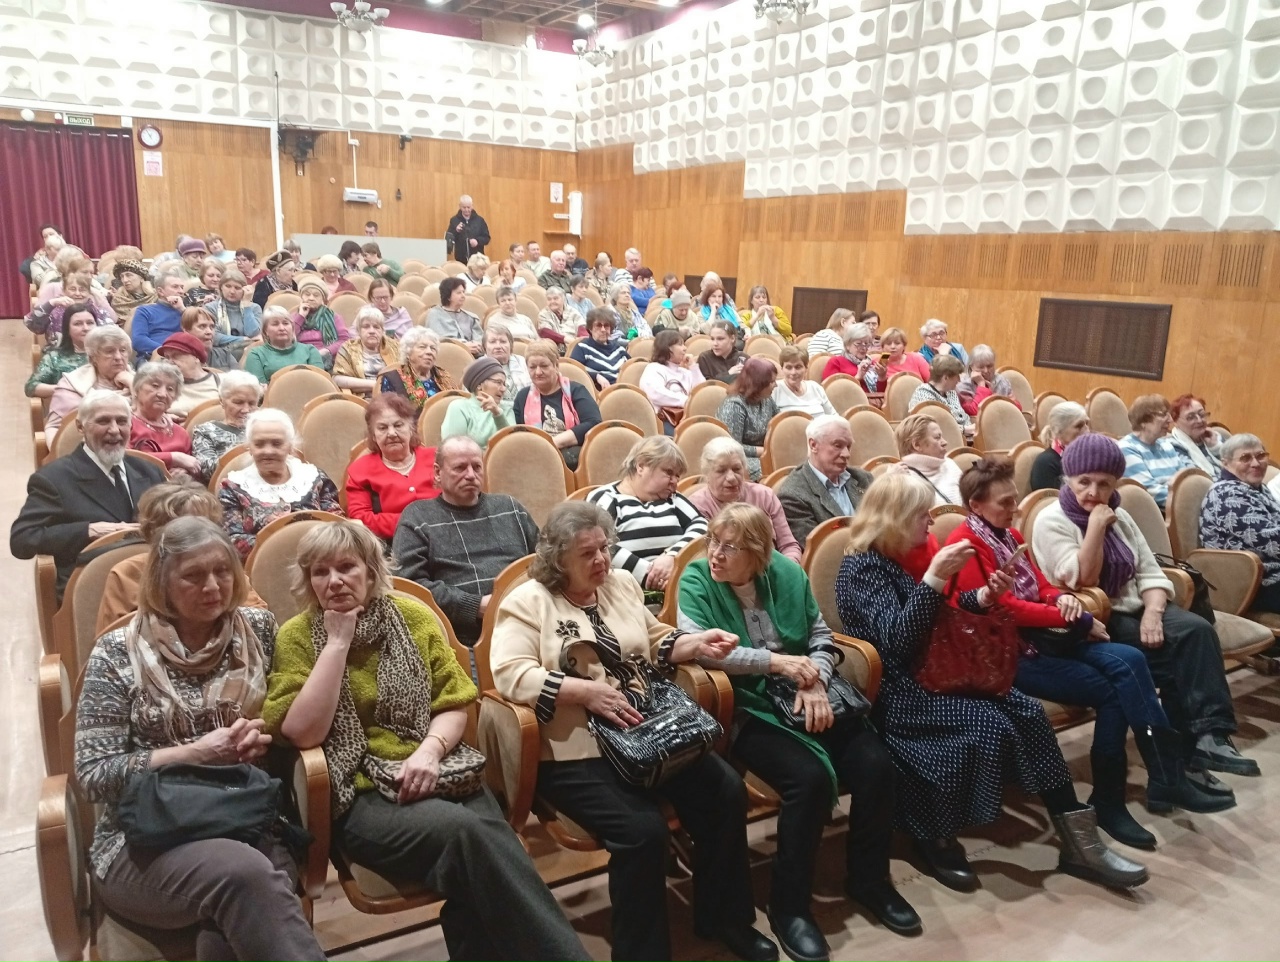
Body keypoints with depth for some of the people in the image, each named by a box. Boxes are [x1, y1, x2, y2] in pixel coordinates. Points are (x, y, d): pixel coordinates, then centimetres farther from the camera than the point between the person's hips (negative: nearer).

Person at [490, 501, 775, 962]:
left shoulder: (621, 584, 14)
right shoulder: (527, 602, -5)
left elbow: (656, 642, 22)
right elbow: (510, 675, -17)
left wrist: (699, 642, 3)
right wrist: (586, 690, -23)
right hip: (575, 753, -6)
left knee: (725, 790, -8)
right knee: (643, 829, -26)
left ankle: (723, 917, 14)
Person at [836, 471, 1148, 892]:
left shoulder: (899, 559, 13)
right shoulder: (860, 568, -13)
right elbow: (895, 639, -24)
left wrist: (982, 597, 4)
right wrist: (935, 578, -30)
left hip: (930, 674, 8)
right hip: (895, 693, -8)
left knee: (1026, 711, -11)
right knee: (988, 724, -25)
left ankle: (1079, 842, -8)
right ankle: (934, 839, -6)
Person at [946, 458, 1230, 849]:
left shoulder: (1008, 534, 15)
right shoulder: (966, 545, -14)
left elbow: (1039, 585, 16)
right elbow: (1003, 608, -19)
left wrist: (1061, 598, -9)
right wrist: (1076, 621, -12)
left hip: (1038, 635, 8)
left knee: (1128, 662, -14)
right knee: (1111, 690, -17)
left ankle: (1167, 777, -11)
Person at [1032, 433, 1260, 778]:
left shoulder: (1119, 517, 12)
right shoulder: (1051, 522, -8)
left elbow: (1150, 572, 7)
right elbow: (1082, 583, -17)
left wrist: (1153, 612, -13)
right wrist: (1096, 527, -20)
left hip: (1134, 610, 6)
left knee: (1197, 630, -22)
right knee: (1175, 652, -23)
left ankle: (1209, 734, -25)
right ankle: (1194, 743, -13)